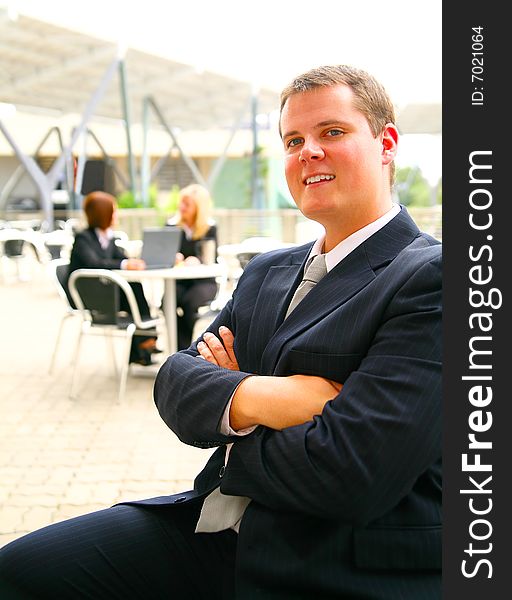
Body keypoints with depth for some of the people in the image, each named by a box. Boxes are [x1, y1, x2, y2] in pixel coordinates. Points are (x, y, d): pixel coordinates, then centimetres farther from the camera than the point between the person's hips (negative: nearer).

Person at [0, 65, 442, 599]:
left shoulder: (428, 278, -15)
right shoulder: (266, 273, 13)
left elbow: (350, 475, -24)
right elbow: (176, 380, 3)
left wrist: (228, 446, -5)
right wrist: (247, 398, -20)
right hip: (212, 532, 7)